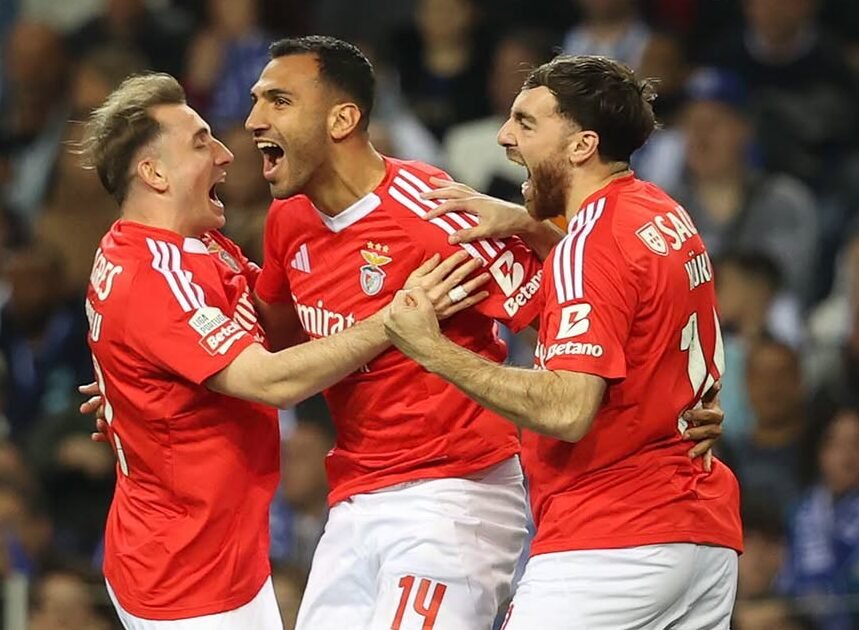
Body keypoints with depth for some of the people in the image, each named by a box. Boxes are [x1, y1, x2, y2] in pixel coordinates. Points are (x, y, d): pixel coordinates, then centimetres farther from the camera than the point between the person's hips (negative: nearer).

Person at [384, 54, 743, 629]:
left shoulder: (592, 245, -14)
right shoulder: (666, 215, 13)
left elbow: (567, 410, -22)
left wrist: (433, 350, -18)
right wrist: (524, 223, 24)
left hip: (609, 545, -10)